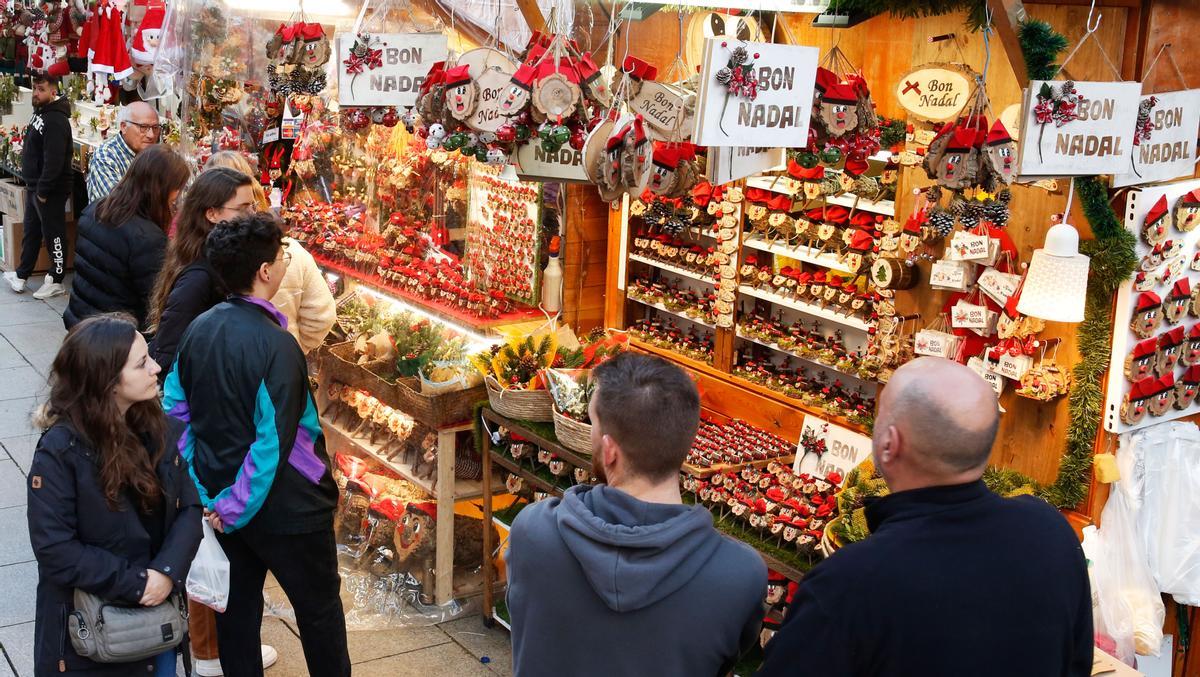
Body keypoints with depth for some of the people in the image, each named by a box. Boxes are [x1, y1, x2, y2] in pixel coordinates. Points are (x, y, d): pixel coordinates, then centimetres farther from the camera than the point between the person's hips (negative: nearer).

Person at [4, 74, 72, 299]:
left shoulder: (56, 120, -20)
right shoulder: (40, 113, 13)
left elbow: (54, 160, -26)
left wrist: (43, 190, -23)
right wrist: (32, 186, 17)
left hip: (51, 190, -10)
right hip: (34, 187, 10)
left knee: (53, 235, -1)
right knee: (31, 232, 17)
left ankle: (56, 281, 7)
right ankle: (21, 275, 26)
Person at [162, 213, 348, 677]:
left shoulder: (200, 329, -3)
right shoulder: (275, 346, -25)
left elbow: (174, 408, 3)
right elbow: (273, 442, -26)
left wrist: (201, 492, 3)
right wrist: (234, 510, -16)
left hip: (222, 495, 7)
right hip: (284, 507, -7)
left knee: (238, 603, 19)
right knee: (319, 605, 13)